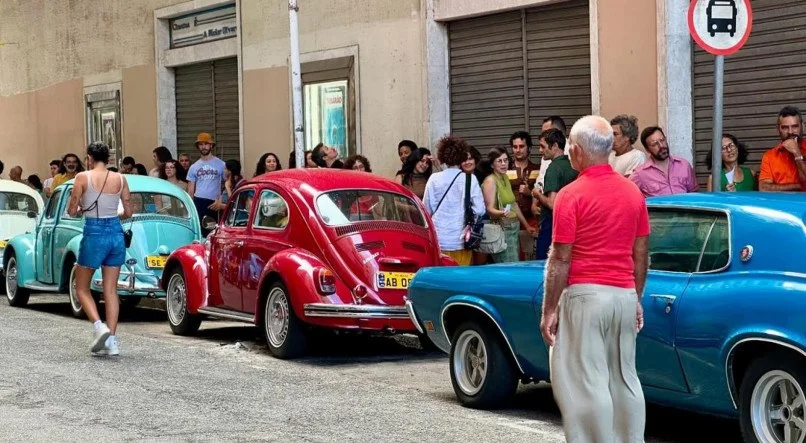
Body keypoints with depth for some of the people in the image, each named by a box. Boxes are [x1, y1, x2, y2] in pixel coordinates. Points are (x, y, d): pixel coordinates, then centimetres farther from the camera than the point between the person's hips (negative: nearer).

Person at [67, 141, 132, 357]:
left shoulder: (83, 177, -7)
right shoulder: (120, 179, 3)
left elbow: (71, 211, -3)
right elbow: (128, 213, 8)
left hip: (94, 234, -4)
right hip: (116, 233, 4)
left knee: (82, 288, 11)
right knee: (111, 290, 8)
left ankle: (98, 325, -11)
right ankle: (111, 340, 4)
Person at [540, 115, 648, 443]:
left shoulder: (571, 195, -11)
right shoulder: (633, 192, 7)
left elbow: (561, 260, -11)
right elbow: (641, 254, 12)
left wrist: (549, 310, -5)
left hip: (585, 295, -6)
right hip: (624, 295, 6)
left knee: (586, 383, -2)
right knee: (625, 379, 12)